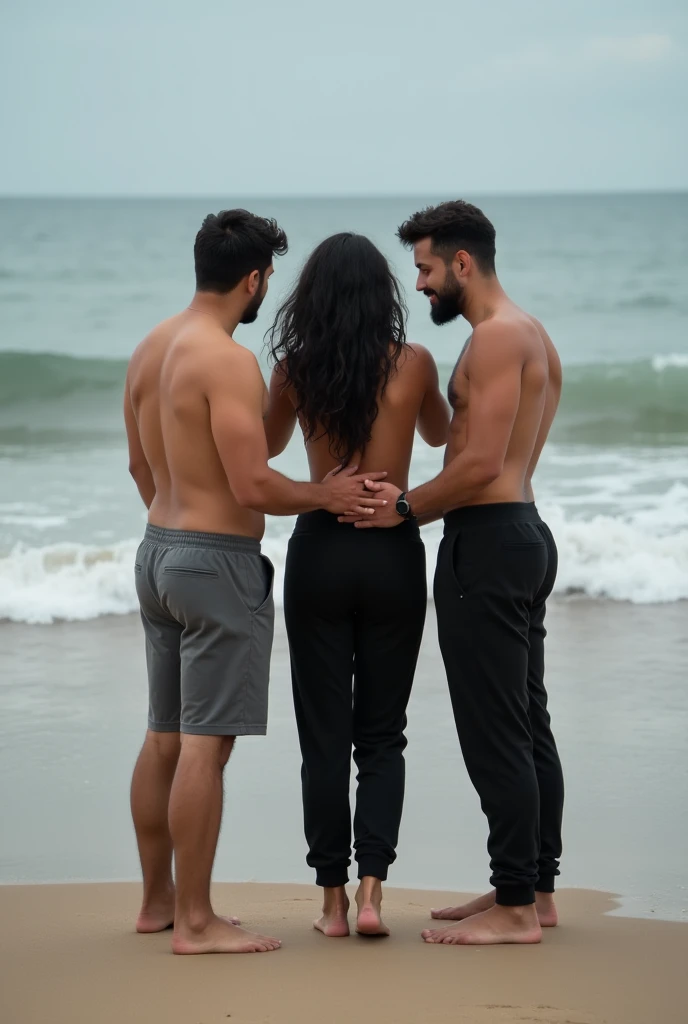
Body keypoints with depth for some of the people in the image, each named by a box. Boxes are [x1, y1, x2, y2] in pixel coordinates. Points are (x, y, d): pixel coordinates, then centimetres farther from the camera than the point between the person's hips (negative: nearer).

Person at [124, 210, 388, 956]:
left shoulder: (149, 350, 9)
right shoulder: (229, 361, -18)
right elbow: (253, 486, -23)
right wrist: (325, 496, -7)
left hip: (158, 550, 9)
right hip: (219, 560, -9)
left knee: (163, 738, 15)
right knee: (205, 745, -5)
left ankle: (157, 900, 25)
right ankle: (194, 922, -2)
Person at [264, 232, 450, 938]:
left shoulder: (295, 368, -3)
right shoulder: (413, 363, -4)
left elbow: (268, 446, 16)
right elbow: (440, 435, 17)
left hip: (318, 550, 0)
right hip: (392, 553, 0)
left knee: (324, 735, 7)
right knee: (381, 734, 8)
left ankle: (332, 898, 9)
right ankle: (371, 888, -4)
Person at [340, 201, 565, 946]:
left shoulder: (497, 336, -15)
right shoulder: (530, 334, 18)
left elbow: (481, 464, -22)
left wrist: (405, 508, -10)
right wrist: (415, 502, 11)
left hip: (488, 543, -11)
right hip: (524, 530, 11)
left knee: (495, 735, -7)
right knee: (528, 726, 14)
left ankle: (515, 909, -4)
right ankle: (535, 889, 21)